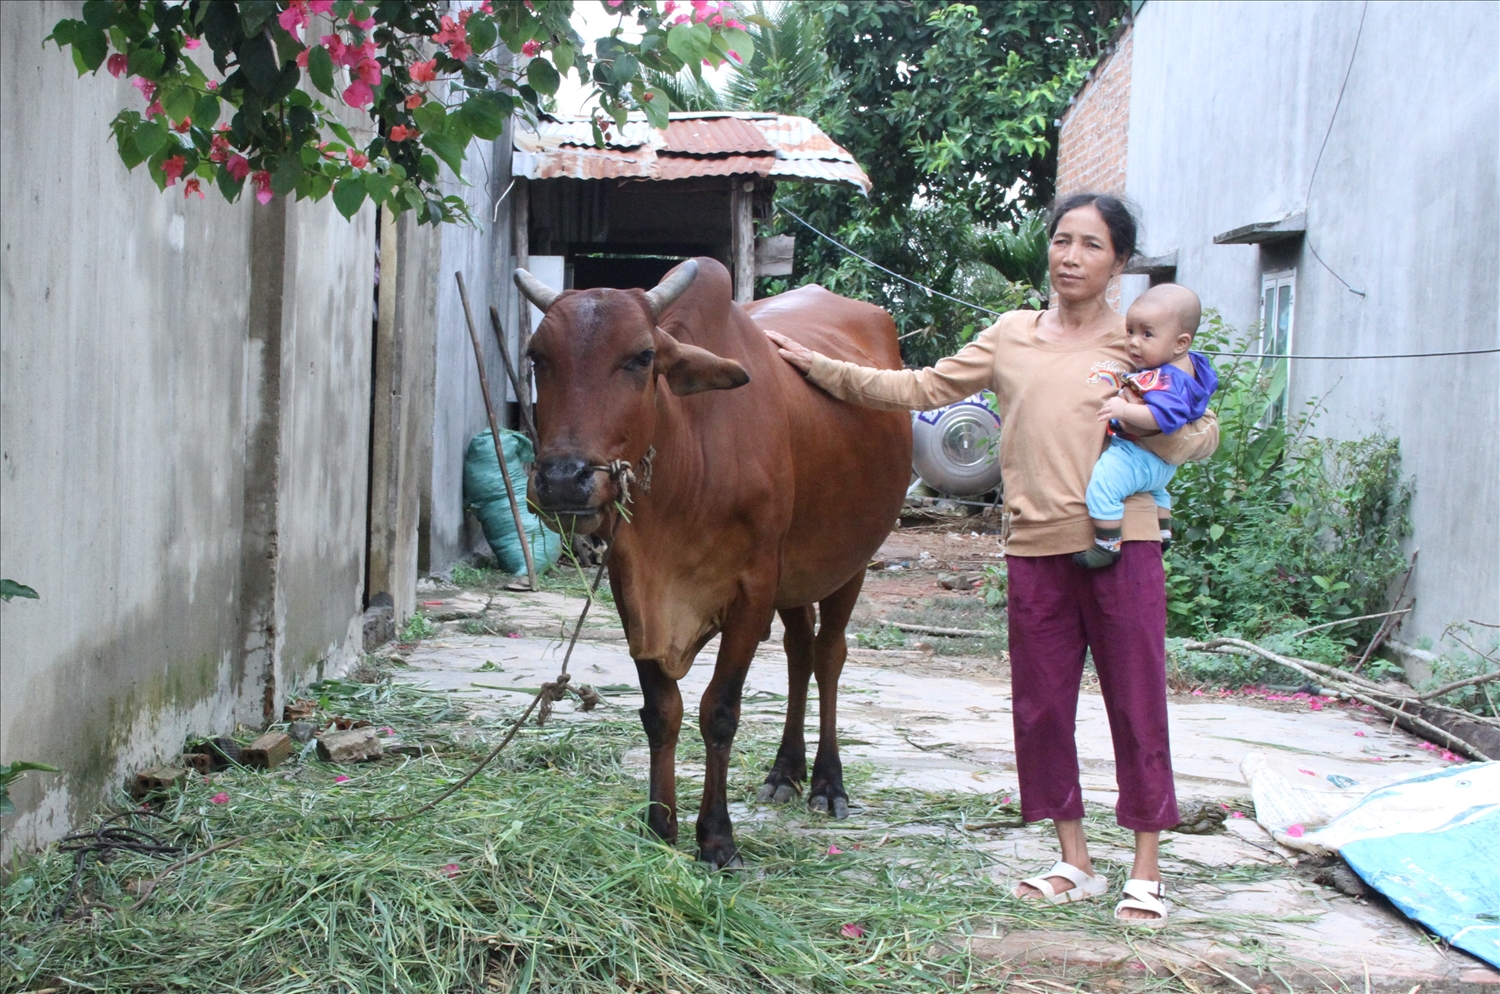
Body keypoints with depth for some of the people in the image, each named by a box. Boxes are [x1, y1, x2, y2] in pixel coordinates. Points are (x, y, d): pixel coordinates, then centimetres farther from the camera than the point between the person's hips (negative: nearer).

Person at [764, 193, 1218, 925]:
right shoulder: (1010, 337, 10)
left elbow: (1201, 436, 3)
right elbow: (923, 388, 12)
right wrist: (819, 367, 9)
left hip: (1123, 543, -3)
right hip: (1035, 546, 4)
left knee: (1137, 704, 1)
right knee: (1041, 706, 8)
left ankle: (1146, 873, 12)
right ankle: (1074, 864, 22)